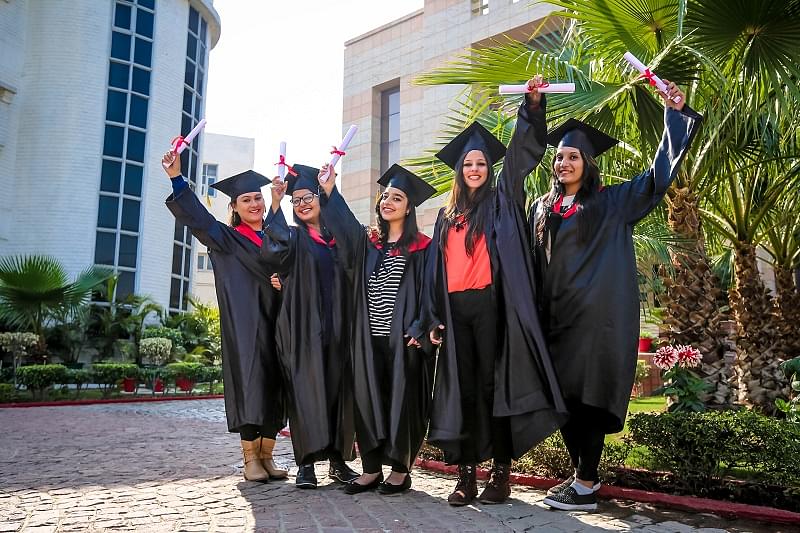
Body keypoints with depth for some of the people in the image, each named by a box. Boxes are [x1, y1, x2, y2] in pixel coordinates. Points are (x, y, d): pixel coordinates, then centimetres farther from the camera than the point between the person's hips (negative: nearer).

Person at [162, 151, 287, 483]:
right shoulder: (227, 240, 7)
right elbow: (198, 217, -9)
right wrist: (176, 178, -22)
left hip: (276, 324, 4)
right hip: (245, 327, -4)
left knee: (274, 387, 3)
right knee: (251, 383, -8)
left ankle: (267, 456, 10)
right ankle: (250, 458, 0)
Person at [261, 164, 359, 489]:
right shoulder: (294, 237, 7)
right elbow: (275, 247, -16)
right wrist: (276, 203, -14)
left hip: (336, 328, 3)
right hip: (302, 328, -3)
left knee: (339, 390, 4)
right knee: (306, 391, -5)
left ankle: (339, 460, 13)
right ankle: (306, 463, 3)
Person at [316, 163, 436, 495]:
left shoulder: (421, 248, 2)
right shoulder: (367, 241, 13)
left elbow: (429, 292, -3)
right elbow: (343, 224, -4)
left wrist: (420, 329, -13)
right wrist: (329, 192, -15)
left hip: (402, 337, -4)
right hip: (369, 338, 4)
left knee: (401, 400, 1)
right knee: (368, 399, 6)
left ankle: (400, 469, 14)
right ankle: (371, 469, 16)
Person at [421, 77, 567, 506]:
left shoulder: (501, 202, 10)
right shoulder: (446, 216, 19)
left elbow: (522, 151, 0)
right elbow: (436, 269, 17)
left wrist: (532, 104, -12)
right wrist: (433, 317, 10)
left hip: (489, 304, -4)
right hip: (455, 308, 4)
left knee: (494, 385, -2)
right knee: (463, 388, 4)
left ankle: (502, 472, 6)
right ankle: (466, 474, 10)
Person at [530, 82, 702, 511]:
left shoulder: (612, 202, 4)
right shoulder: (542, 208, 15)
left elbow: (659, 174, -1)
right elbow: (534, 264, 16)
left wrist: (673, 113, -4)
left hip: (597, 315, -5)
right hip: (555, 315, 5)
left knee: (588, 396, -5)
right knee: (562, 398, 7)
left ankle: (585, 487, 3)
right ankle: (583, 474, 21)